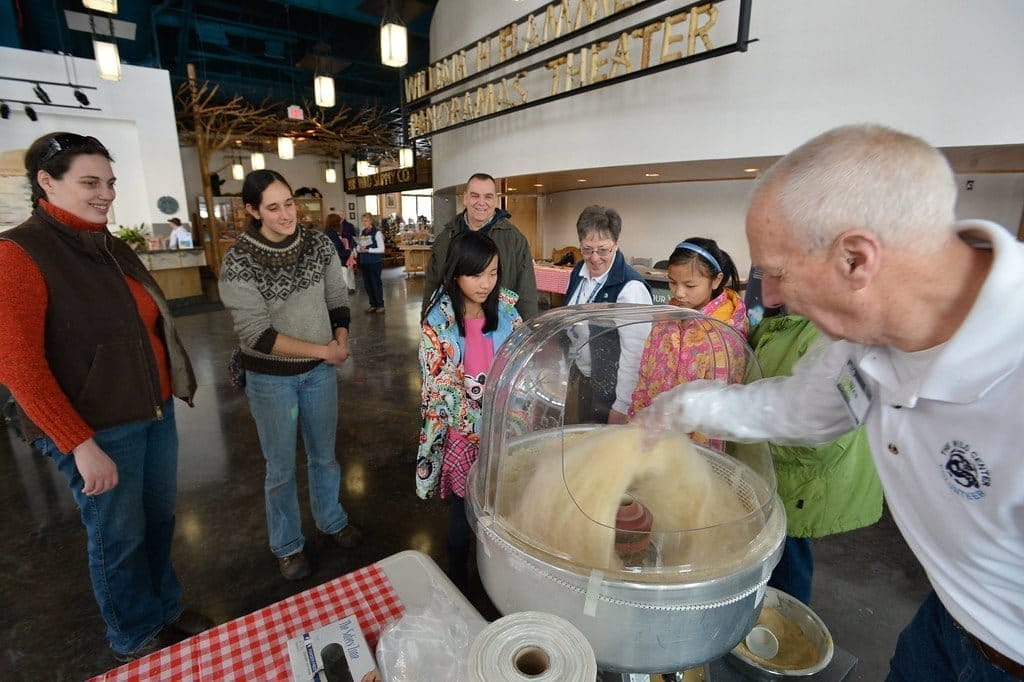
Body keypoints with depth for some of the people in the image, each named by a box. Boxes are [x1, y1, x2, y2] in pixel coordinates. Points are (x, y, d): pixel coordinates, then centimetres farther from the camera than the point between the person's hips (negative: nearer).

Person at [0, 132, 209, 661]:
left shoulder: (113, 248, 9)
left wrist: (165, 393, 11)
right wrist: (81, 445, -18)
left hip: (155, 413, 6)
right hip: (97, 429, -6)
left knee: (160, 519, 18)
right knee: (119, 537, 11)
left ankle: (166, 611, 40)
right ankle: (136, 642, 34)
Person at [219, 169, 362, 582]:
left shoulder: (318, 245, -5)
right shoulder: (239, 261, -16)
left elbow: (338, 299, 4)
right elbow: (256, 334, -19)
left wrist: (341, 343, -12)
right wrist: (323, 350, -19)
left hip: (320, 371, 3)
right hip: (271, 378, -3)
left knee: (324, 455, 19)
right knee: (281, 467, 12)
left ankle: (331, 521, 43)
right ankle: (287, 545, 35)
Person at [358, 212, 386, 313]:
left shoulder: (377, 232, -7)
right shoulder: (362, 232, 9)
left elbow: (381, 249, -12)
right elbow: (359, 247, 14)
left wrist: (368, 250, -18)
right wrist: (360, 249, -9)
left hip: (375, 262, -6)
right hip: (364, 262, 6)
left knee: (376, 283, 0)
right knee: (367, 284, 8)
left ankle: (380, 305, 11)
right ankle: (373, 304, 20)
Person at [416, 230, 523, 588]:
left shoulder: (506, 311, -3)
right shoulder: (439, 321, -11)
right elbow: (441, 385, -10)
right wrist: (479, 425, -12)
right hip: (462, 429, -2)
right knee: (464, 505, 12)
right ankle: (457, 582, 36)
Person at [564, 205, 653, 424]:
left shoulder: (632, 288, -25)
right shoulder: (579, 272, -1)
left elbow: (634, 355, -24)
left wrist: (622, 408, -19)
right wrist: (572, 373, 15)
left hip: (612, 388, -7)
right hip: (584, 379, 7)